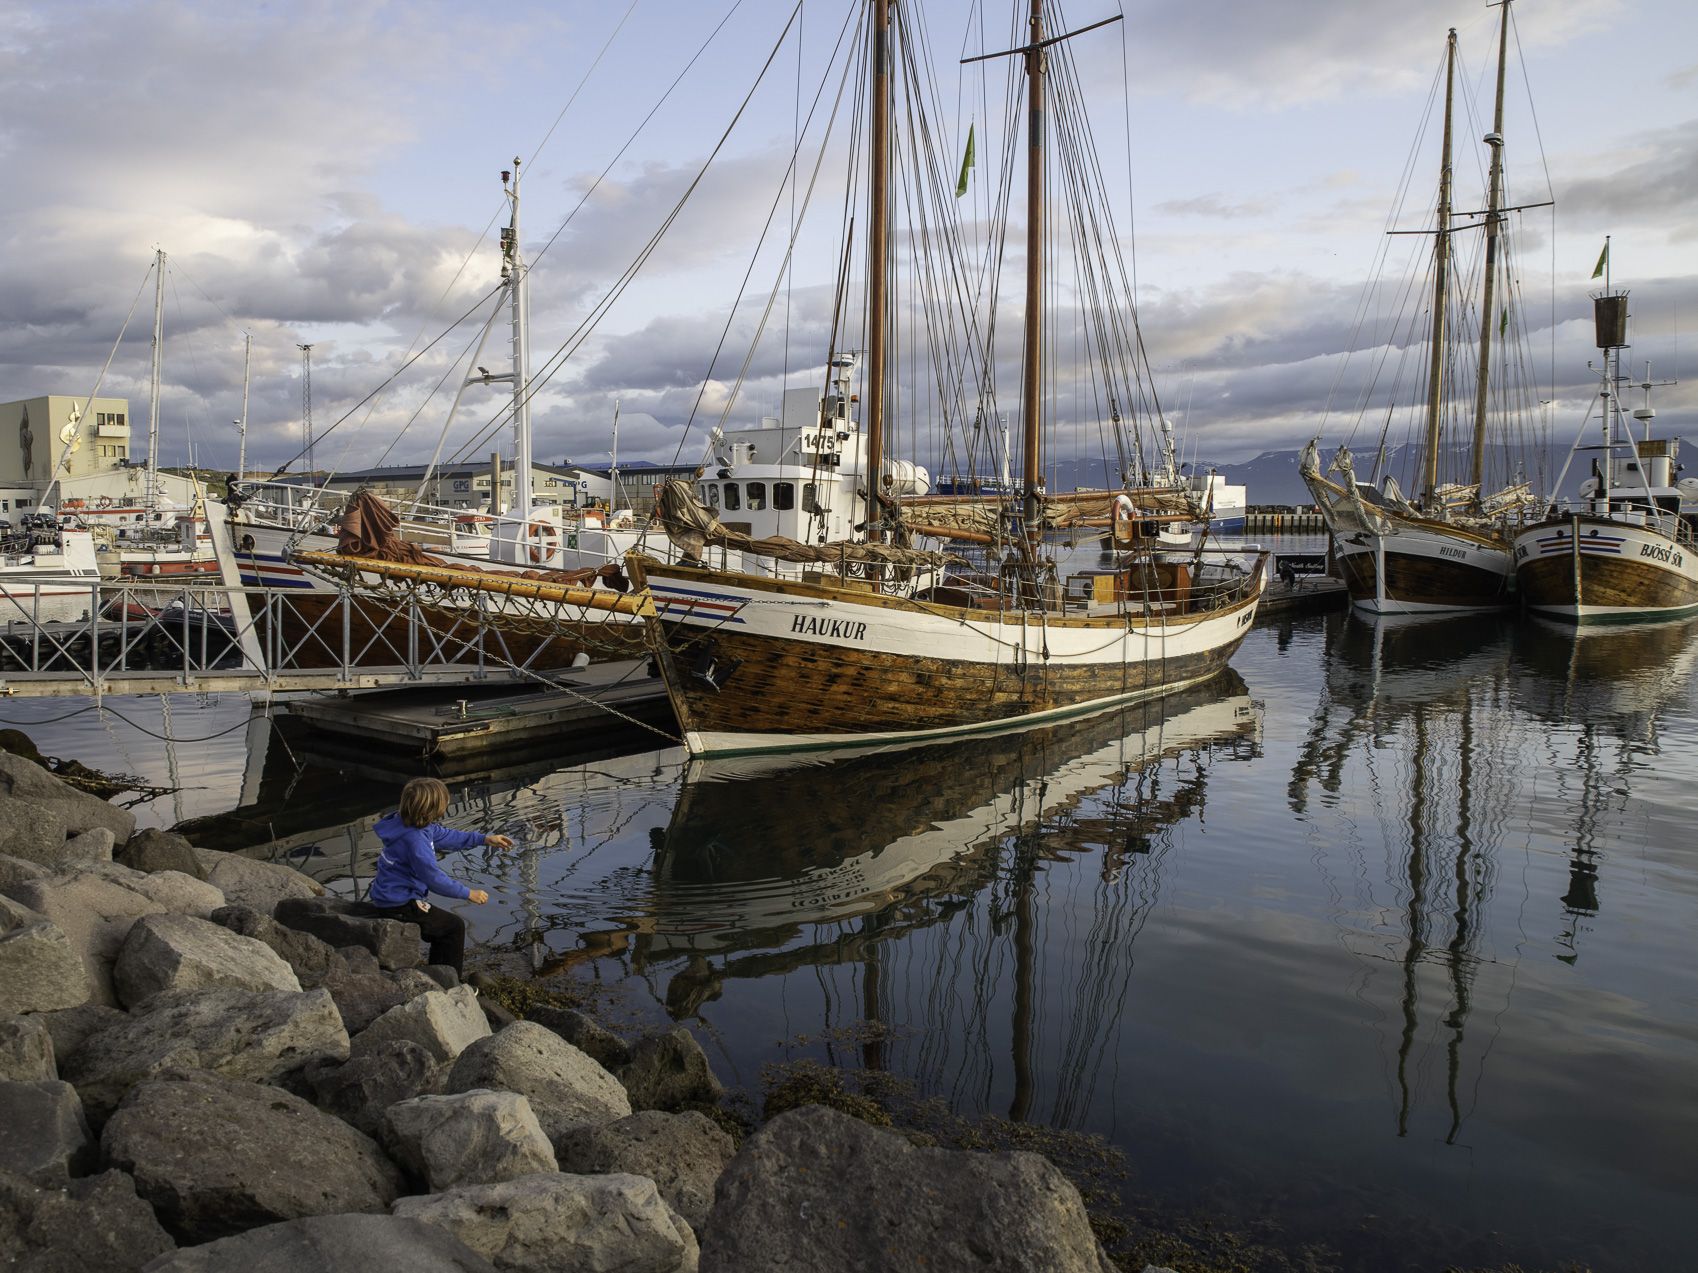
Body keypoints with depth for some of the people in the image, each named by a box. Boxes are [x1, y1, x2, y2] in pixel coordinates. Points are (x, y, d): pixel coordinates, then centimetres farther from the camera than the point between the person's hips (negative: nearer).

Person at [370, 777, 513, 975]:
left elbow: (445, 836, 17)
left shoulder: (420, 827, 1)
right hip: (399, 906, -10)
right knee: (454, 926, -1)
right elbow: (433, 878, -26)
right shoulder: (414, 840, -29)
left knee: (446, 917, 25)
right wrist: (468, 893, -15)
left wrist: (484, 839, 17)